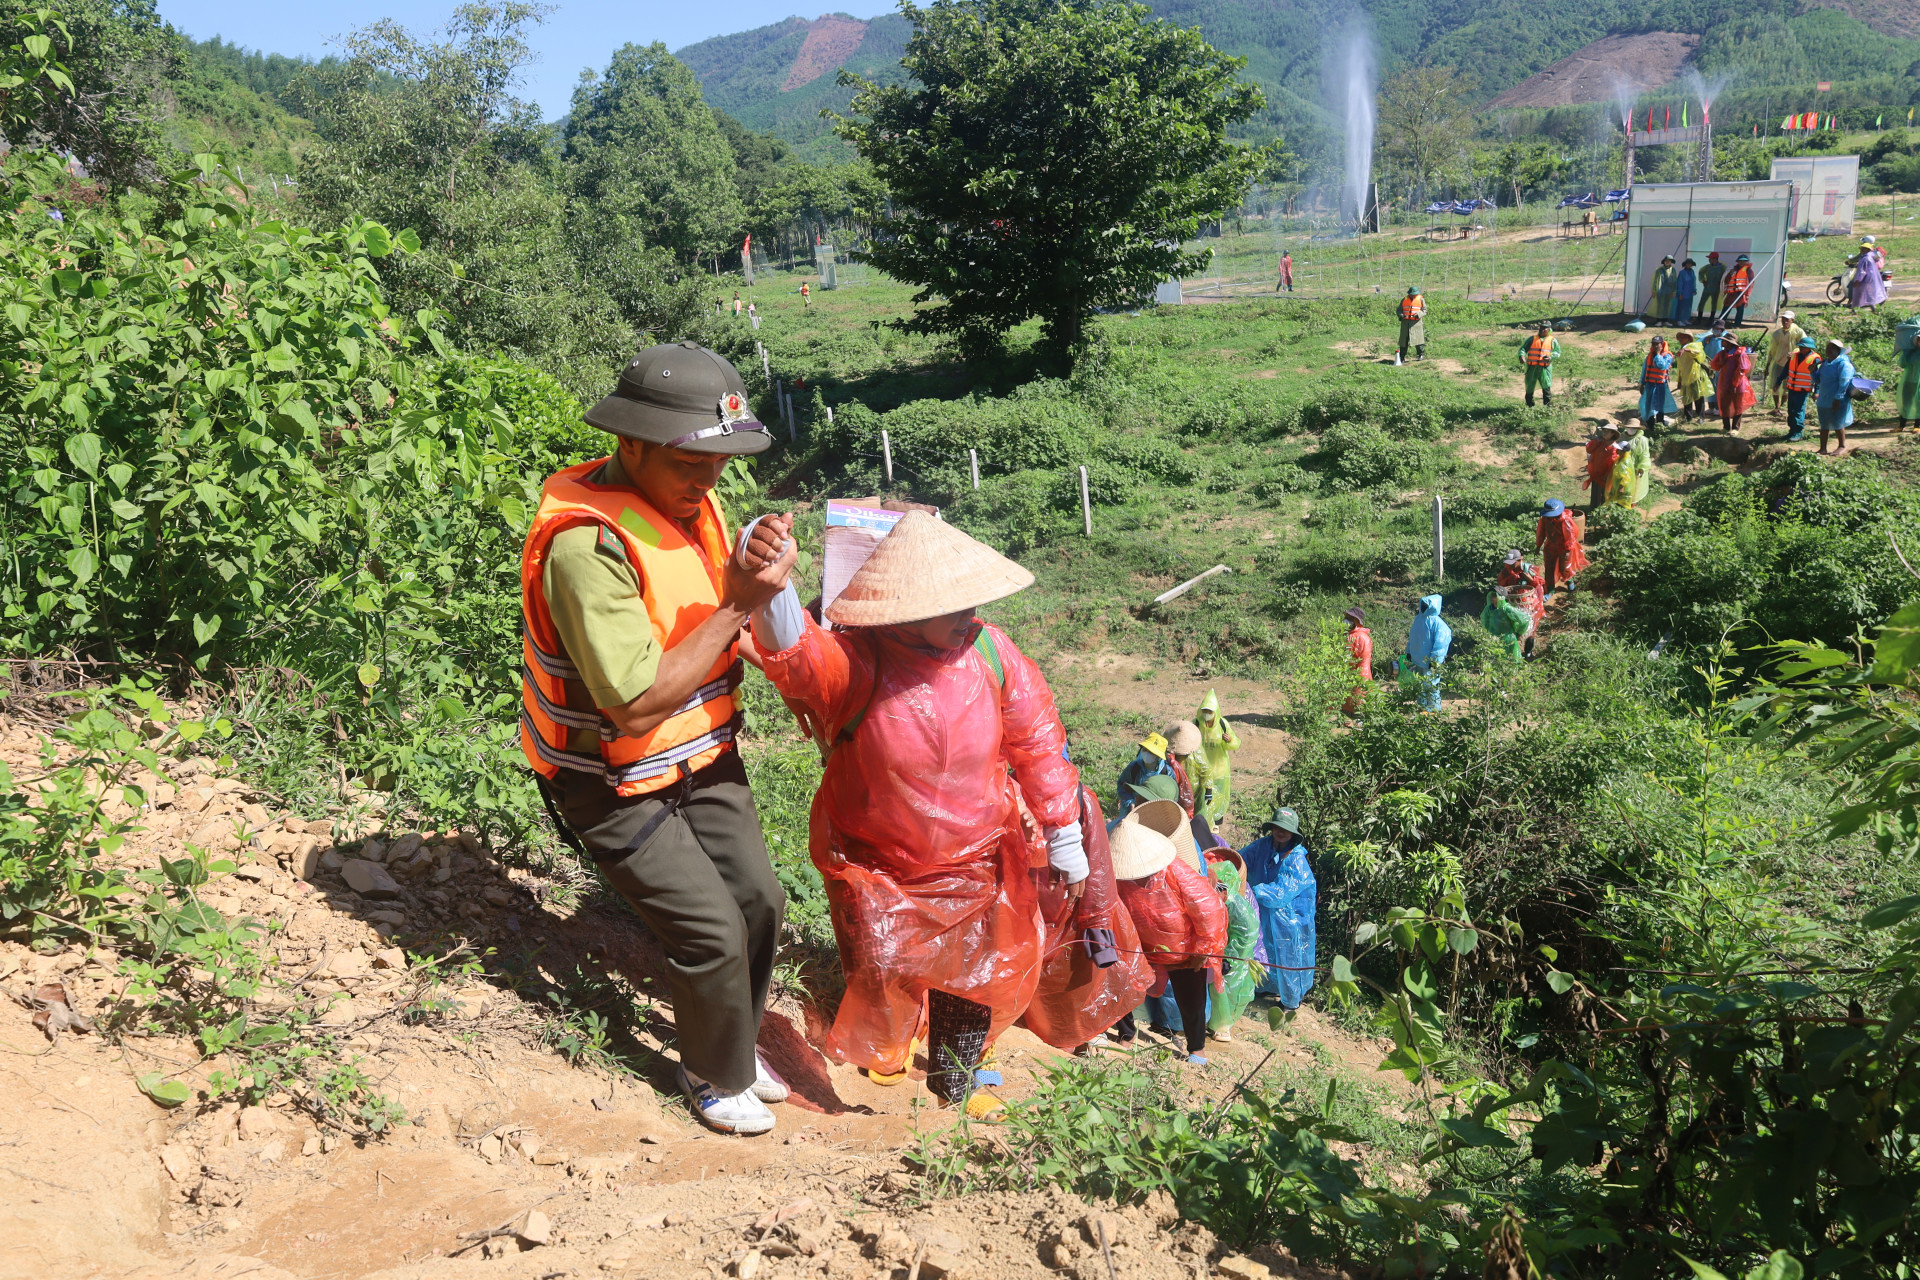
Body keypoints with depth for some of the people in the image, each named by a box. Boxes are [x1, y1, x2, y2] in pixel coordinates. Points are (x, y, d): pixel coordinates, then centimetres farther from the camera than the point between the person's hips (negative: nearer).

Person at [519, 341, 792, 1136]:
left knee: (759, 899, 10)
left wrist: (759, 572, -20)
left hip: (702, 757, 8)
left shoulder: (689, 500, -3)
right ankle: (719, 1077, 24)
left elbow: (735, 631, 2)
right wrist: (735, 604, -30)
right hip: (614, 785, -7)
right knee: (712, 930, -5)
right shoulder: (587, 542, -30)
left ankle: (735, 1044, 37)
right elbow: (636, 705, -32)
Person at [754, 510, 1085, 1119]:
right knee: (884, 975, 12)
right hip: (875, 865, -3)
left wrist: (1063, 833, 0)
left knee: (972, 976, 15)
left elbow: (1037, 742, -5)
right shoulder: (855, 663, -26)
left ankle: (954, 1082, 44)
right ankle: (891, 1040, 50)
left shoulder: (990, 652, -15)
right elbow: (796, 656, -48)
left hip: (973, 862, 3)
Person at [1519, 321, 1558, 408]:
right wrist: (1522, 356, -16)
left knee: (1546, 388, -7)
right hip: (1532, 367, 1)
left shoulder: (1553, 340, 12)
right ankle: (1530, 406, 18)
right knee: (1529, 387, 5)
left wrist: (1550, 357, -12)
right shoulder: (1532, 339, 13)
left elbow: (1557, 352, 10)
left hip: (1545, 368, -1)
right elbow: (1523, 348, 7)